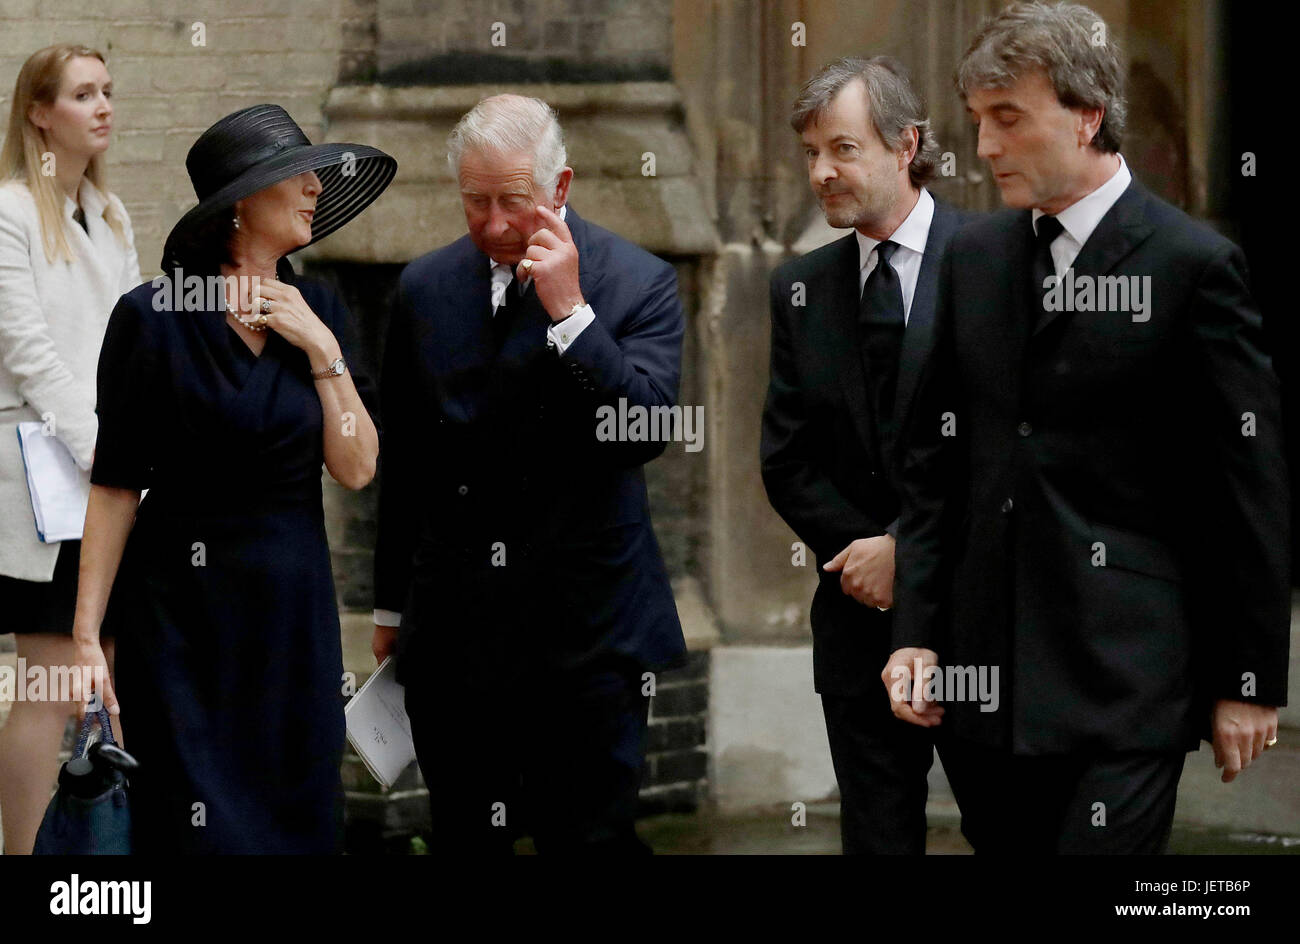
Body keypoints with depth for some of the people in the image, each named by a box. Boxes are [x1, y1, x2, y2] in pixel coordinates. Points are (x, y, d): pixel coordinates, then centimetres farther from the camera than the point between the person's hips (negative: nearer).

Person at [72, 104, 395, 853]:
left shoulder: (317, 311, 6)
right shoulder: (153, 317, -8)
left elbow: (357, 469, 1)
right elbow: (116, 485, -7)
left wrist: (322, 350, -10)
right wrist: (87, 633, -11)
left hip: (293, 598, 4)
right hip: (181, 602, -4)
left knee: (296, 818, 6)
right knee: (194, 822, -3)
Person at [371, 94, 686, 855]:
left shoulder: (638, 283, -3)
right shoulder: (425, 288, 8)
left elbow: (645, 432, -15)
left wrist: (569, 312, -20)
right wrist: (391, 606, 19)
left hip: (586, 626, -3)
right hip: (452, 634, 3)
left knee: (593, 836, -3)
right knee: (467, 838, 6)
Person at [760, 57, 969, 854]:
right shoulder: (802, 288, 10)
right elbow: (787, 461, 10)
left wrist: (906, 549, -11)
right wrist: (863, 554, -4)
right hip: (861, 610, 4)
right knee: (877, 828, 6)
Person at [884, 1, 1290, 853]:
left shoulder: (1194, 266, -6)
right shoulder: (974, 257, 12)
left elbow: (1255, 491, -4)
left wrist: (1252, 682, -4)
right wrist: (917, 632, 7)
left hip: (1126, 682, -6)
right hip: (987, 678, 6)